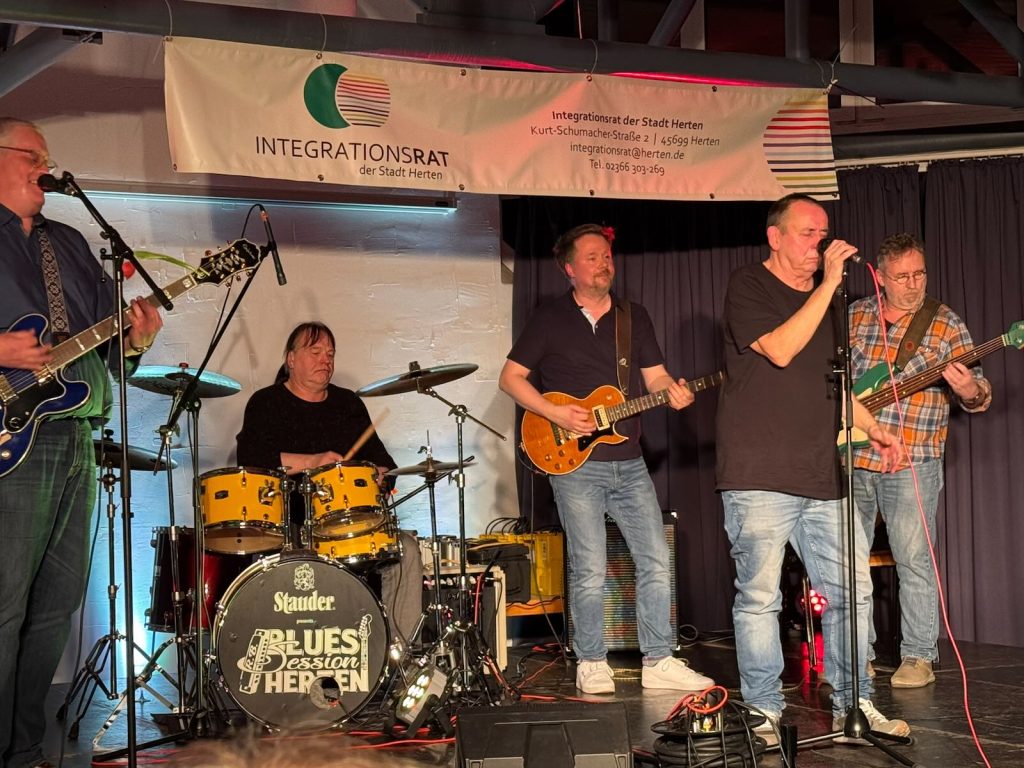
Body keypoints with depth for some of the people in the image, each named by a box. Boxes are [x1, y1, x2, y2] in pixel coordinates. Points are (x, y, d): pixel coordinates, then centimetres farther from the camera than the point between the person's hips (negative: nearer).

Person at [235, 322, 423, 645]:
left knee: (406, 547, -19)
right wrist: (313, 461, -19)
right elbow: (251, 458, -13)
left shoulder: (348, 403, 19)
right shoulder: (266, 404, 3)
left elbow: (377, 454, 23)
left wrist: (381, 473, -2)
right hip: (288, 523, -4)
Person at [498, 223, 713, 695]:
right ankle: (591, 665, 10)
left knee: (656, 561, 2)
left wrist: (673, 392, -13)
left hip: (628, 462, 4)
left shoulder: (635, 317, 13)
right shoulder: (549, 319, 1)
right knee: (590, 571, -5)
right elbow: (510, 378, 1)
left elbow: (654, 375, 10)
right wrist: (555, 413, -13)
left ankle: (658, 662, 11)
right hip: (574, 465, -4)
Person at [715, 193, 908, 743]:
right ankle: (764, 712, 7)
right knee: (759, 597, -4)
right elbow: (779, 350, -17)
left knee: (850, 590, 7)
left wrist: (872, 429, 17)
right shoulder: (747, 287, -2)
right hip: (758, 477, -7)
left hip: (821, 479, 7)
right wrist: (828, 285, -15)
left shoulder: (824, 298, 20)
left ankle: (853, 703, 18)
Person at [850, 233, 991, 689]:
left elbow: (978, 394, -3)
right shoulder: (852, 317, 8)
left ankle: (918, 658, 6)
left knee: (913, 560, -4)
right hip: (851, 457, 4)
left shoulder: (946, 325, 0)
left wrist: (970, 390, -26)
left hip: (911, 462, -4)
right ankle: (857, 654, 19)